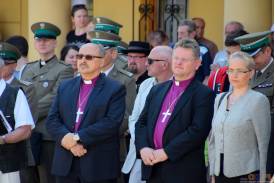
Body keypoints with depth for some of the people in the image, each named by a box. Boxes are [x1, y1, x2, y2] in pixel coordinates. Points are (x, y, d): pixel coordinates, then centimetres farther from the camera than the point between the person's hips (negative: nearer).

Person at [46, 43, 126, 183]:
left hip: (99, 166, -4)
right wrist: (68, 139, -13)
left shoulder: (115, 89, -1)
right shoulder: (65, 87, 14)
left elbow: (112, 123, -14)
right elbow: (52, 120, 6)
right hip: (65, 164, 4)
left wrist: (77, 138, -16)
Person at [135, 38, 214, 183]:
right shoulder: (157, 90, 18)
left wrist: (166, 152, -16)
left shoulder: (203, 94, -4)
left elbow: (198, 130, -15)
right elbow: (141, 123, 15)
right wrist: (143, 148, -5)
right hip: (153, 171, 6)